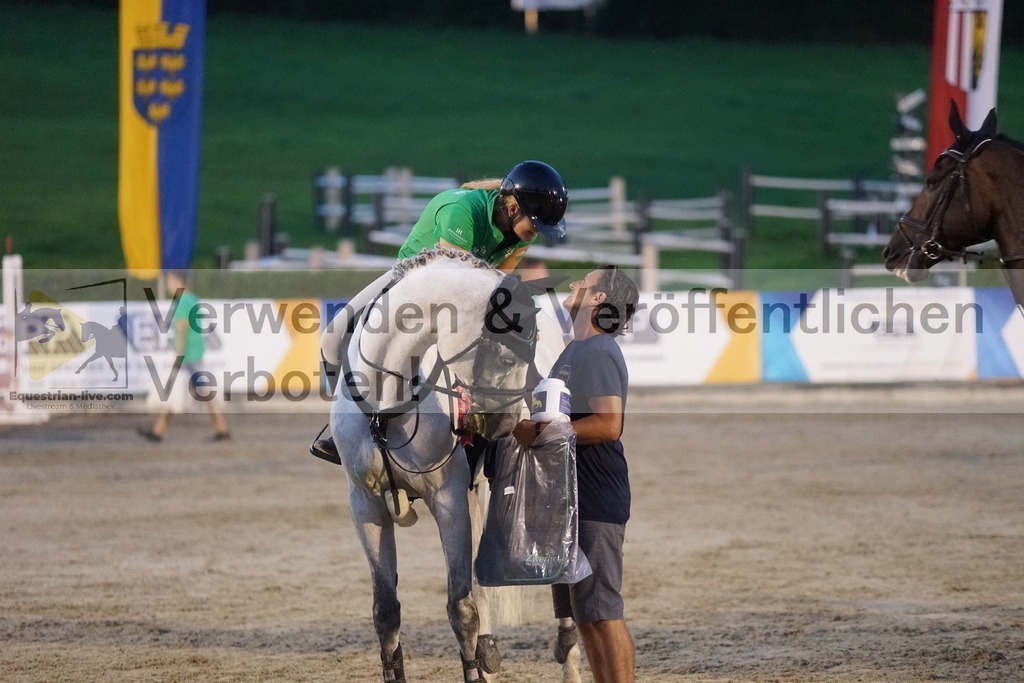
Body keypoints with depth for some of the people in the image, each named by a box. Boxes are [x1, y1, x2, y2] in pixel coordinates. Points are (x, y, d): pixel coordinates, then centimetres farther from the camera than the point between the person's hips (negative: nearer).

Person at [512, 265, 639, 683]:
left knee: (601, 613, -11)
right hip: (571, 502, 11)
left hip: (595, 505, -11)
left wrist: (539, 432, -21)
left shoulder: (599, 353, -14)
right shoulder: (575, 351, 18)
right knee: (584, 616, 13)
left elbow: (608, 425, -25)